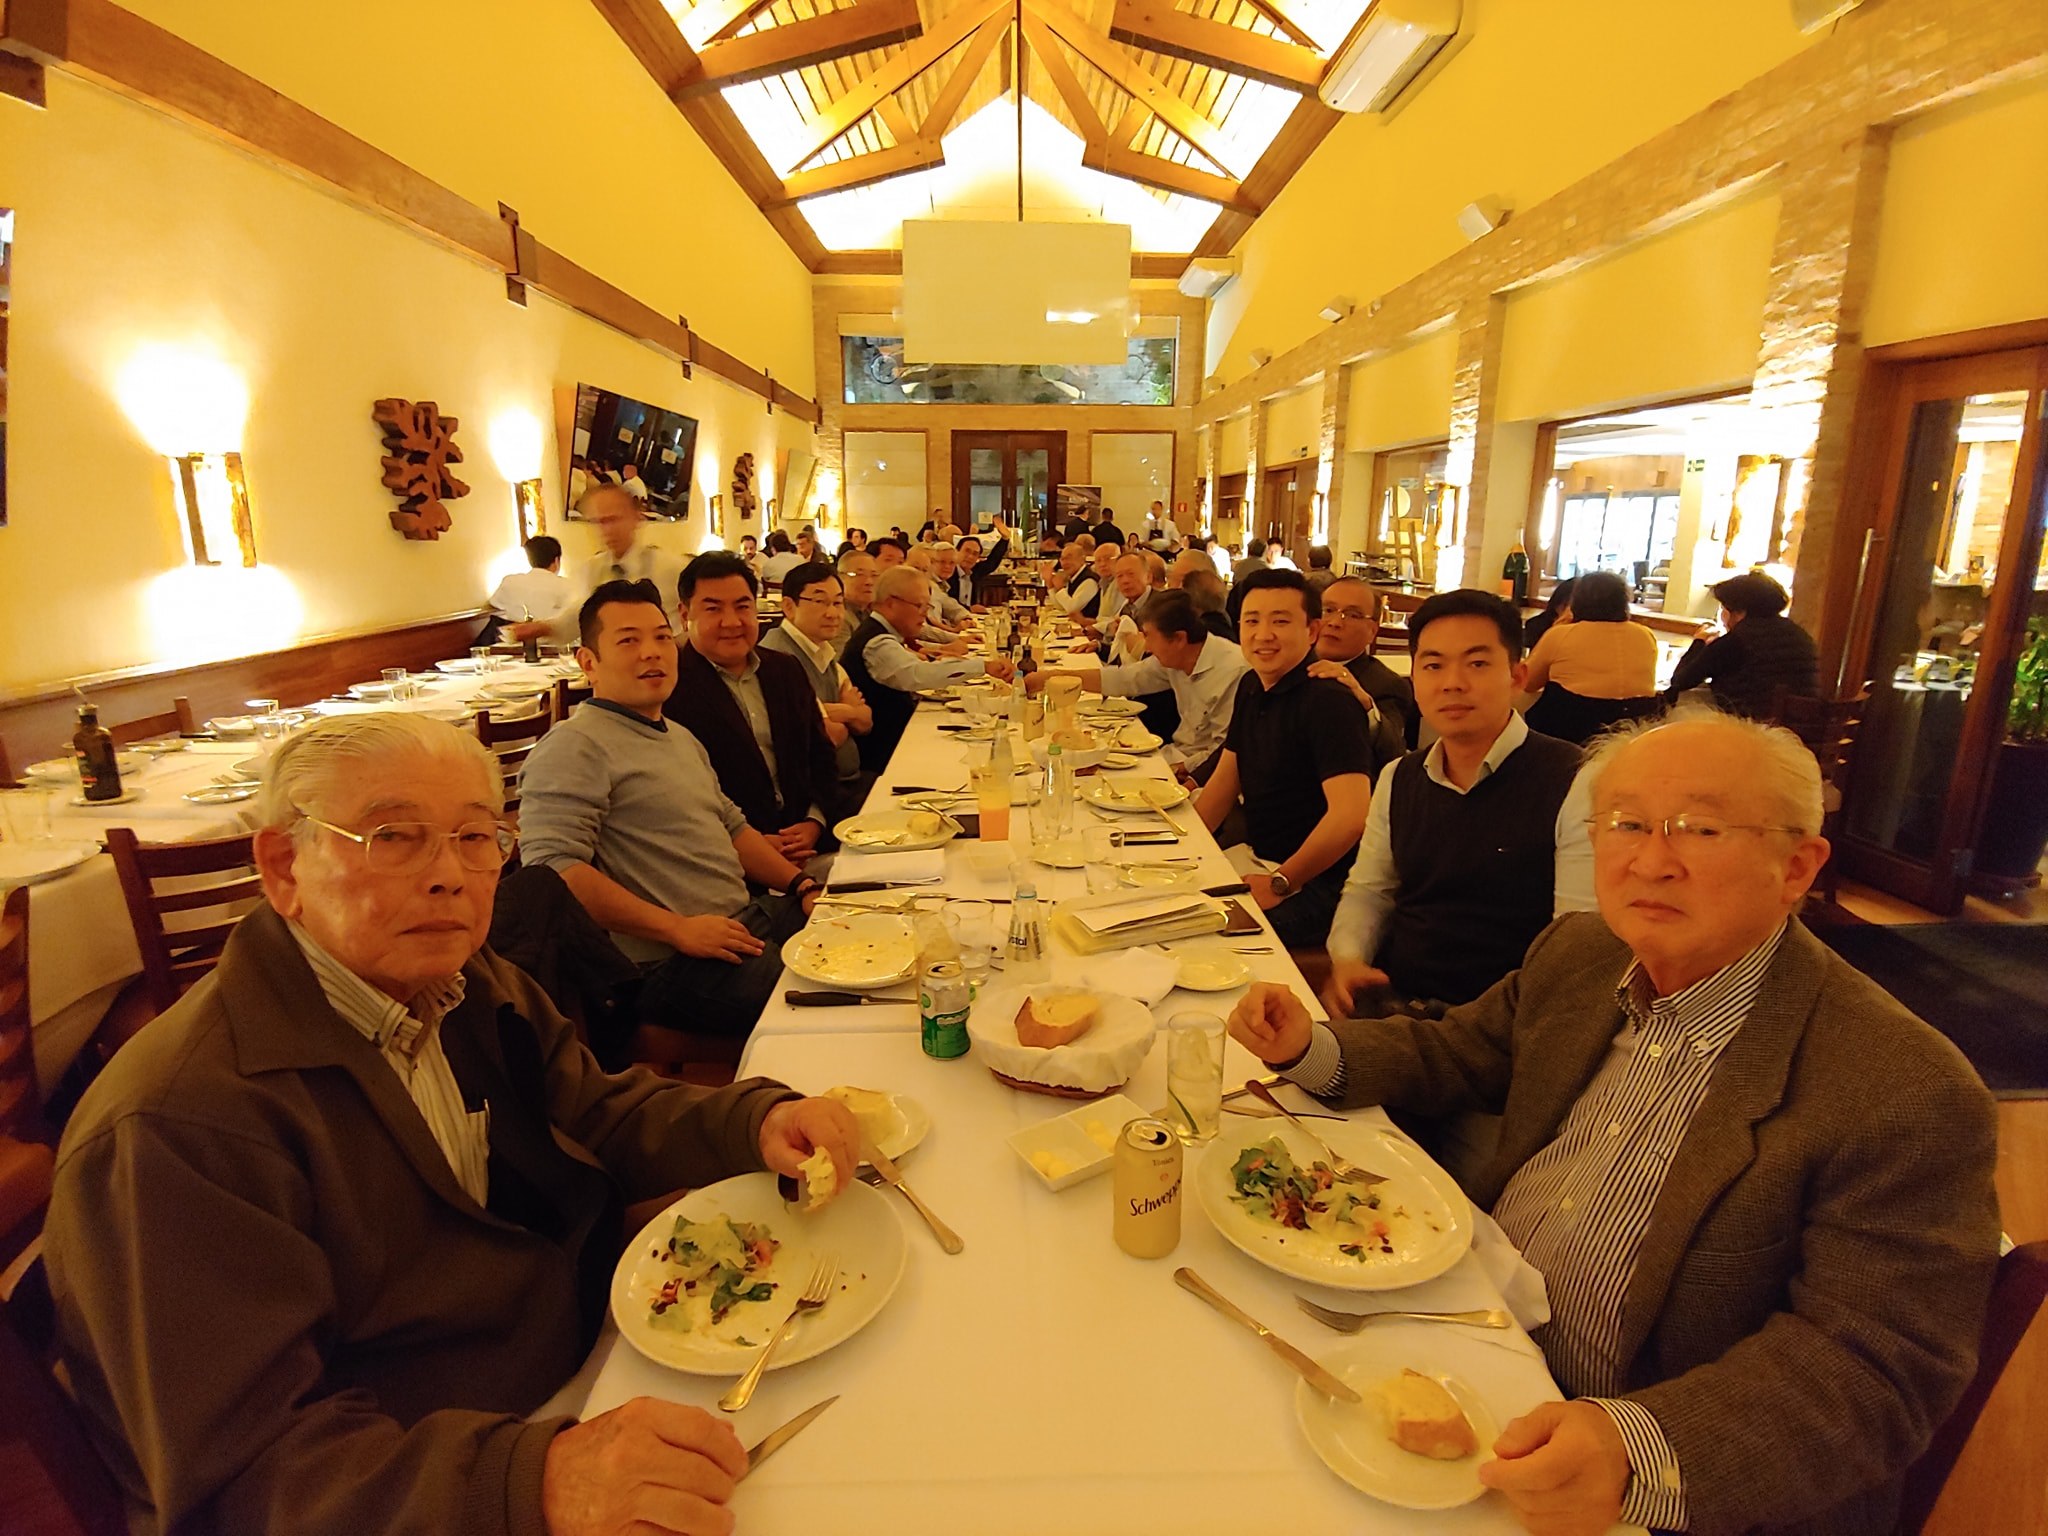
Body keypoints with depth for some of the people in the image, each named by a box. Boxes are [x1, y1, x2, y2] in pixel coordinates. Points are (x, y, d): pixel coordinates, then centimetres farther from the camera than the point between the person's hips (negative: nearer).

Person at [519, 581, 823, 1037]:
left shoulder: (681, 738, 20)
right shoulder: (575, 746, -11)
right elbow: (552, 865, -22)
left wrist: (802, 885, 12)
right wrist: (678, 929, -22)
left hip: (752, 918, 10)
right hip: (669, 964, -9)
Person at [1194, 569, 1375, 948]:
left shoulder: (1328, 702, -20)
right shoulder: (1251, 686, 8)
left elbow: (1350, 814, -29)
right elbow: (1225, 779, 15)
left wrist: (1281, 883, -21)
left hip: (1315, 885, -8)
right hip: (1257, 861, 8)